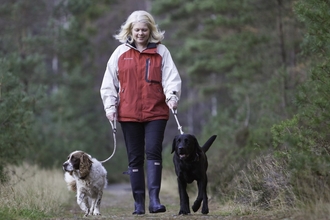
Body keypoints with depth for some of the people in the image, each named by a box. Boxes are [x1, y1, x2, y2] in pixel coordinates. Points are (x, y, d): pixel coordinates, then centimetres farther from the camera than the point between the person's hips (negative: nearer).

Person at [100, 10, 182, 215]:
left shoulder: (161, 51, 5)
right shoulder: (120, 52, 8)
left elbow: (172, 77, -1)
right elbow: (109, 83, 10)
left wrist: (172, 95, -19)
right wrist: (110, 106, 1)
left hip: (156, 113, -2)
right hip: (128, 114, 2)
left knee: (153, 152, -14)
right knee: (135, 158, 5)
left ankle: (154, 198, -16)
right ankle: (139, 202, 10)